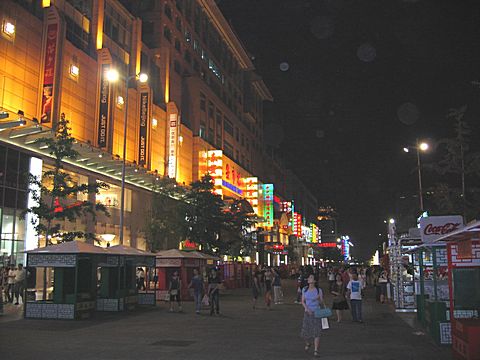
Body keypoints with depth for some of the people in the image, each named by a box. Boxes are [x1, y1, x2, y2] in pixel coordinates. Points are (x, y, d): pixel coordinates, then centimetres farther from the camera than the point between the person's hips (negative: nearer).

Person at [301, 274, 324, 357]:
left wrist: (319, 299, -22)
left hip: (316, 313, -2)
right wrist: (307, 308, -12)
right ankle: (307, 343, 37)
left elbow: (322, 304, -1)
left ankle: (316, 350, -3)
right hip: (307, 313, 2)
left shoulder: (319, 290, -4)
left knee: (316, 332, -9)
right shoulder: (304, 290, 3)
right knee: (305, 332, 6)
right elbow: (303, 301, 5)